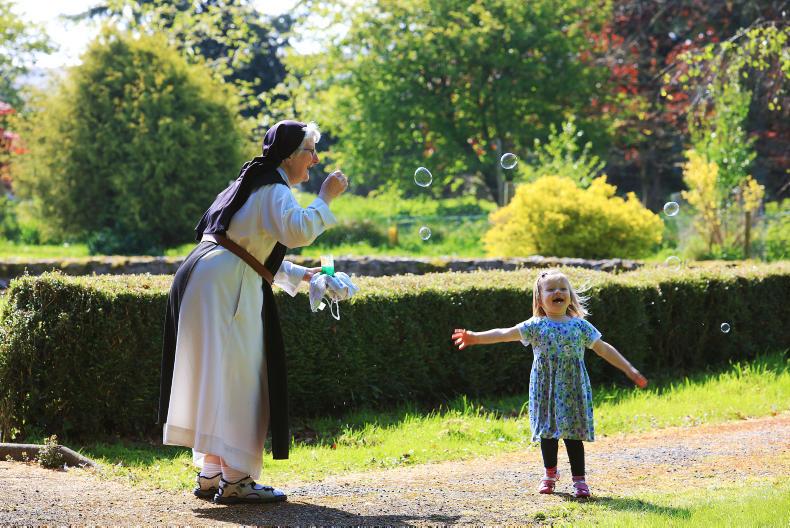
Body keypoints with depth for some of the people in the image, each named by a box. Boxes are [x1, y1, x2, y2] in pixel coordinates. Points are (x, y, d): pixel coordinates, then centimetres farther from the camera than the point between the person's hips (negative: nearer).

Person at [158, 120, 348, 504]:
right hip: (224, 288, -10)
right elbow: (296, 230, -28)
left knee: (219, 380, 13)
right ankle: (235, 480, -9)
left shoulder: (256, 184, 24)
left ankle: (210, 475, 18)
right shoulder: (273, 190, -8)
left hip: (209, 282, 10)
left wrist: (300, 275, 24)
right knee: (239, 381, -8)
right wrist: (325, 199, -14)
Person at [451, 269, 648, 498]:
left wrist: (630, 370, 7)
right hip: (545, 390, 1)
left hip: (573, 389, 0)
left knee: (574, 433, -1)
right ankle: (550, 472, 30)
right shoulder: (536, 326, 0)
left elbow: (603, 349, 7)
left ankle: (579, 479, 7)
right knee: (548, 432, 8)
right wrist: (476, 337, -19)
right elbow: (505, 334, -7)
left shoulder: (580, 326, 2)